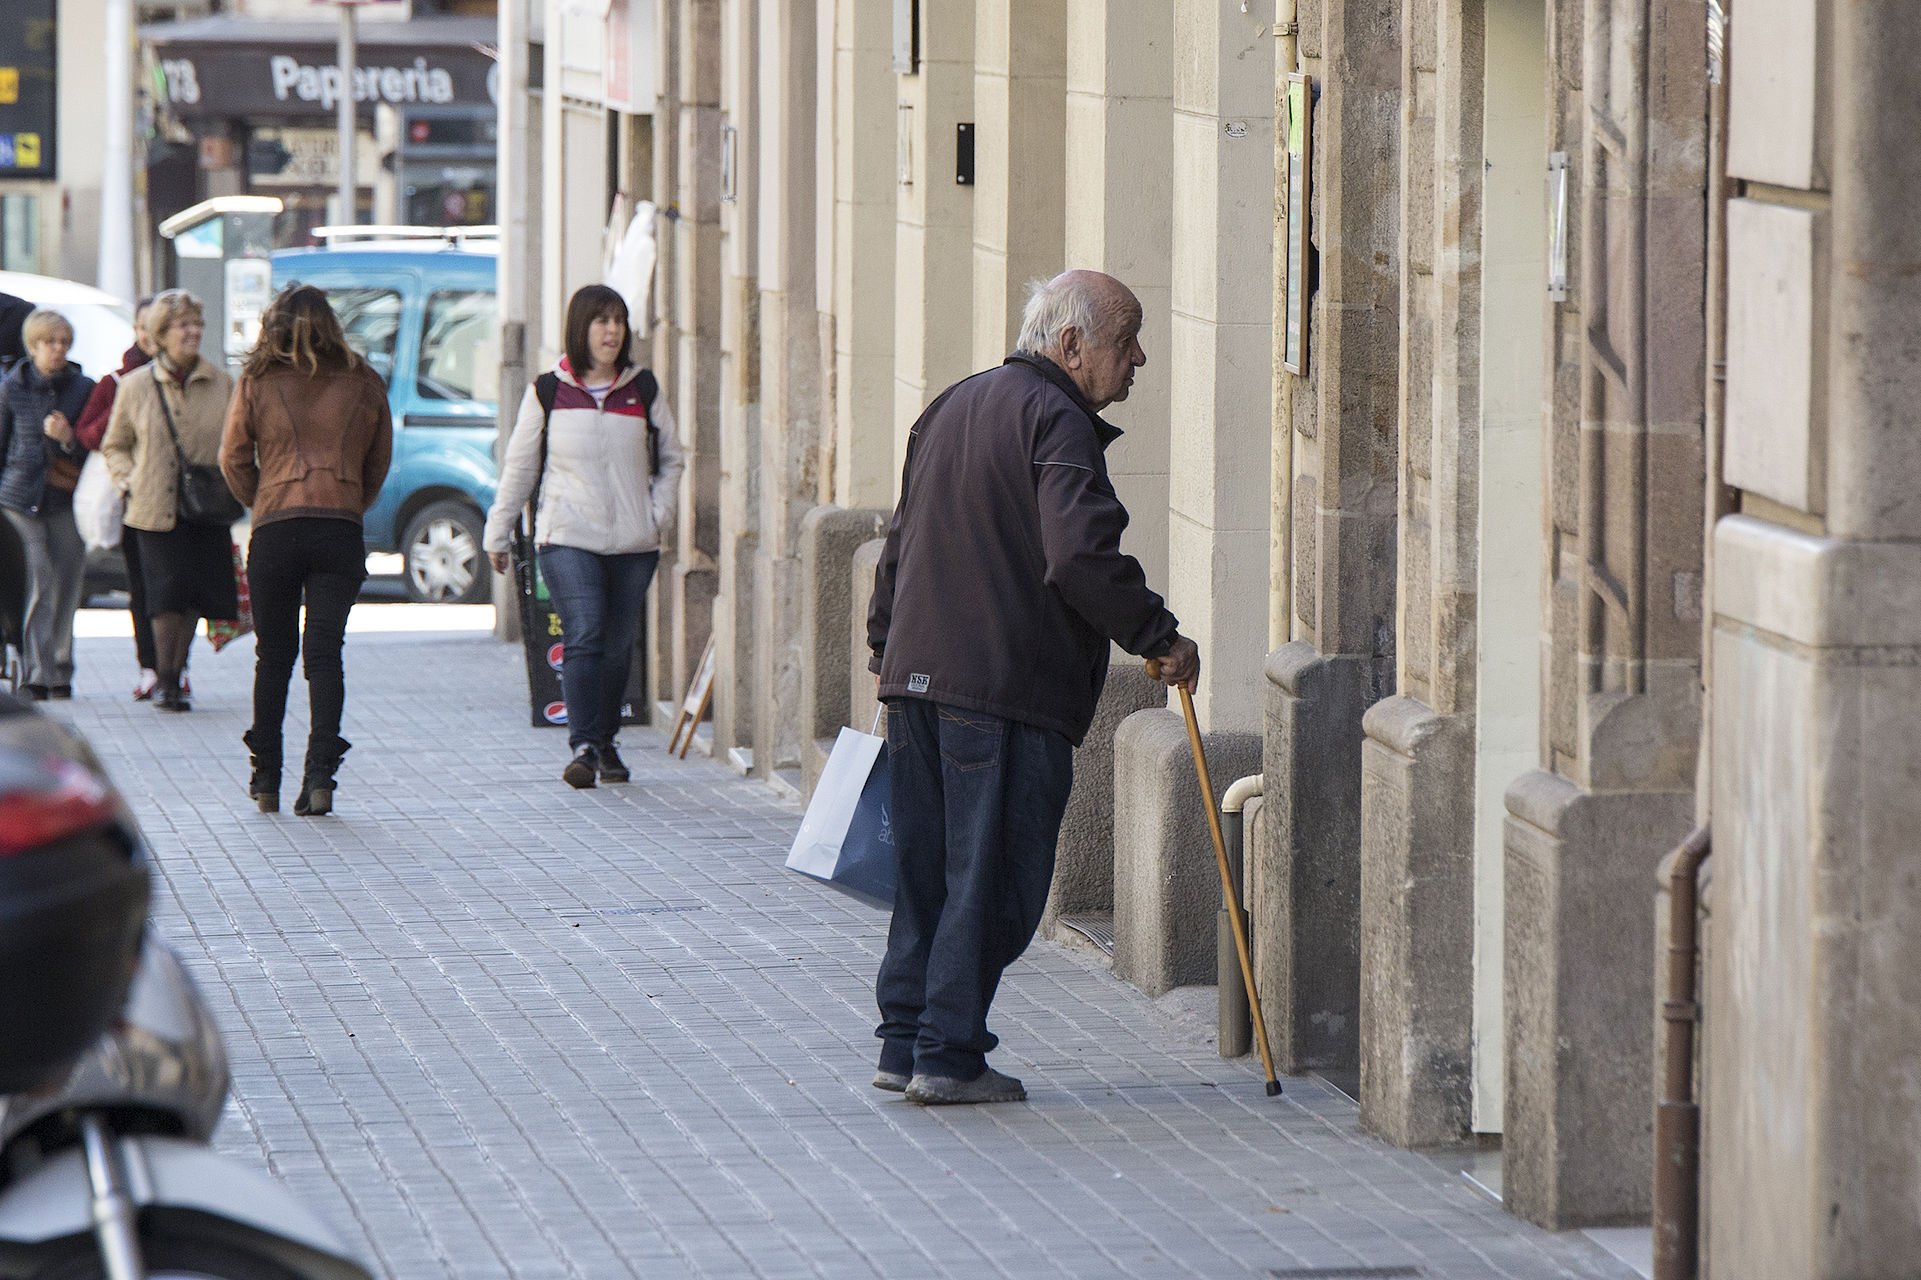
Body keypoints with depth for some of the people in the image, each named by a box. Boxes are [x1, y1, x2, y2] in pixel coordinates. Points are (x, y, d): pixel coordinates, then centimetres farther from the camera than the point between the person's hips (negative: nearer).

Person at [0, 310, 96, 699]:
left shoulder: (84, 389, 6)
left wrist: (68, 438, -11)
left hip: (67, 501, 1)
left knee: (65, 589, 2)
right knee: (38, 587, -10)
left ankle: (60, 673, 13)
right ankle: (39, 674, -13)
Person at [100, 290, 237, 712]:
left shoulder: (221, 384, 4)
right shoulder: (135, 386, 2)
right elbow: (114, 446, 14)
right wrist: (129, 481, -3)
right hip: (155, 511, -2)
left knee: (194, 598, 1)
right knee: (168, 597, -10)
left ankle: (175, 677, 16)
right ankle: (165, 681, -2)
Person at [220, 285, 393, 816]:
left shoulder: (258, 382, 2)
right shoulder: (364, 384, 6)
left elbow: (234, 459, 3)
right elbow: (379, 462, 10)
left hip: (275, 530, 0)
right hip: (341, 529, 0)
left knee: (273, 654, 11)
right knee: (325, 652, -1)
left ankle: (266, 779, 15)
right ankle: (320, 775, -13)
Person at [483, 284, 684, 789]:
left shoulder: (643, 390, 8)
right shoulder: (548, 392, 4)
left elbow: (670, 459, 19)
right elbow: (519, 467, 10)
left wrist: (659, 515, 4)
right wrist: (497, 534, 12)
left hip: (633, 544, 3)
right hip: (568, 539, -3)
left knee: (618, 647, 7)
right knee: (583, 639, -17)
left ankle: (605, 742, 22)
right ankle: (584, 746, -21)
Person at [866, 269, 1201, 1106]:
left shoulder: (951, 408, 19)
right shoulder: (1056, 420, -11)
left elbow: (901, 542, 25)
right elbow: (1081, 555, -23)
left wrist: (887, 648, 32)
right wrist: (1159, 638, -15)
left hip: (919, 671, 9)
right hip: (1010, 689, -9)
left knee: (927, 867, 14)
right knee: (992, 879, -3)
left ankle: (905, 1043, 15)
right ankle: (949, 1056, -2)